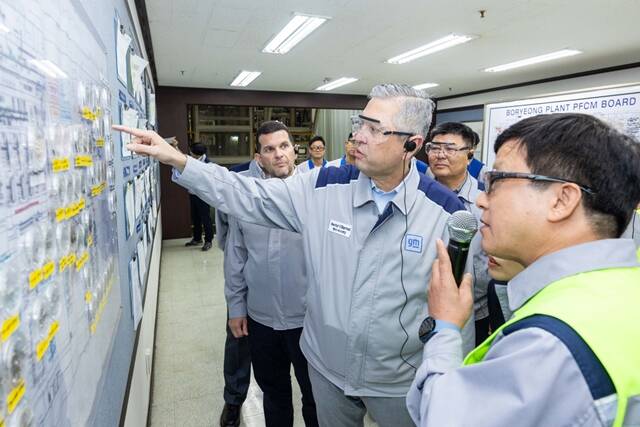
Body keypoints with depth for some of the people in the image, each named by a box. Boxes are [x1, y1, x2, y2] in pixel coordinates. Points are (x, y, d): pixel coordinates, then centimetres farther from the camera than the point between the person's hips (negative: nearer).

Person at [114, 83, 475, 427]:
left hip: (401, 382, -2)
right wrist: (178, 161, -14)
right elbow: (249, 196, -7)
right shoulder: (324, 188, -10)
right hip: (327, 368, 3)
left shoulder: (447, 212, -16)